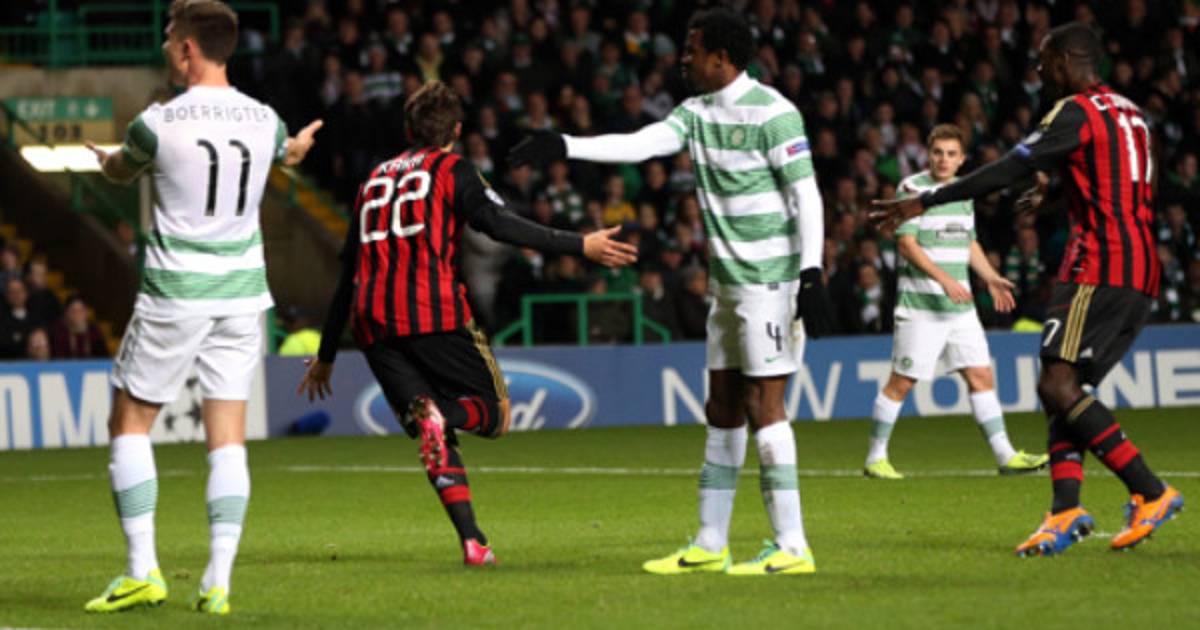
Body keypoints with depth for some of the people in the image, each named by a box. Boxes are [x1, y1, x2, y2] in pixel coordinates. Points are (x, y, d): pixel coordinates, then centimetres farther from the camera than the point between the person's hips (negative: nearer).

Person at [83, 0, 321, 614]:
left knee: (130, 422, 9)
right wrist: (300, 145, 54)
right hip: (242, 290, 4)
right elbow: (290, 153, 27)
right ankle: (218, 581, -3)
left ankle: (142, 570, 2)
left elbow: (120, 171, 12)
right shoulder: (265, 121, 1)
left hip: (175, 292, -4)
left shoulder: (158, 122, -11)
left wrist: (104, 156, 38)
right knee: (228, 436, 4)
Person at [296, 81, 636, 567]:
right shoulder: (451, 169, 8)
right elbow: (497, 224, -11)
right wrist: (579, 246, -12)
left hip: (374, 325, 5)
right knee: (495, 413, 7)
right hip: (435, 312, -5)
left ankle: (473, 542, -10)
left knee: (438, 440, 9)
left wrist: (326, 356, 33)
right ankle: (440, 415, -27)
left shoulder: (376, 179, 25)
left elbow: (348, 274, 27)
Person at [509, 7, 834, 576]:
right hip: (728, 283, 9)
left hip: (770, 282, -9)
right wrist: (565, 146, -7)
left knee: (763, 405, -10)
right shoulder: (697, 112, 10)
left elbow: (806, 195, -15)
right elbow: (640, 144, 3)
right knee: (722, 411, 10)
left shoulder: (771, 113, -14)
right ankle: (710, 545, 15)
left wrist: (811, 274, -20)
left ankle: (791, 547, -8)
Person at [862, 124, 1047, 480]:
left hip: (959, 304, 6)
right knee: (902, 381, -3)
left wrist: (991, 278, 15)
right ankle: (876, 458, 7)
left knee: (981, 375, 3)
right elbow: (906, 243, -15)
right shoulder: (913, 188, -8)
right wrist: (943, 279, -23)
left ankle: (1005, 455, 5)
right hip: (919, 303, -6)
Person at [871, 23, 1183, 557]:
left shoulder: (1077, 112, -8)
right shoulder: (1127, 112, 21)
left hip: (1100, 268, -10)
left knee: (1057, 386, -13)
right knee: (1068, 391, 9)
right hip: (1140, 274, 10)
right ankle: (1065, 511, -4)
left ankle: (1150, 493, -17)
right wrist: (1053, 193, 57)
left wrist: (925, 202, -10)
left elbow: (1008, 171, -14)